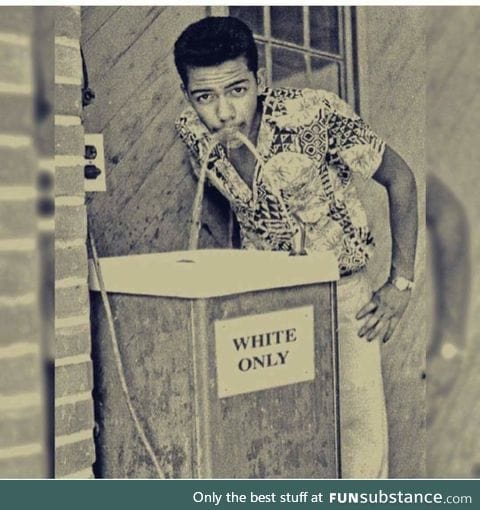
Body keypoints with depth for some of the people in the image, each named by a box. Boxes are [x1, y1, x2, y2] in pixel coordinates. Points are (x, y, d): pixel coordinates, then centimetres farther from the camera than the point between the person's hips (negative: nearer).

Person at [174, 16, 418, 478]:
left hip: (342, 292, -2)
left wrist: (400, 284, -12)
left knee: (361, 435, -6)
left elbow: (400, 179, -12)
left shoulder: (315, 113, -23)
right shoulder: (193, 135, -11)